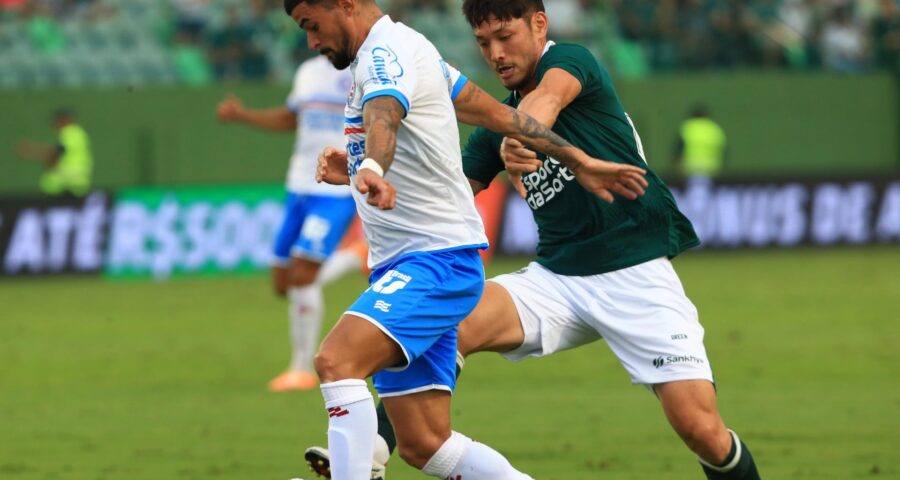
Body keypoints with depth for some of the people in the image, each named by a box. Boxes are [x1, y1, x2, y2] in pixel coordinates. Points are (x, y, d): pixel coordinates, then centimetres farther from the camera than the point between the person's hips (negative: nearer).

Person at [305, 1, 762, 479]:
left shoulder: (571, 60, -5)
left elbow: (549, 97, -30)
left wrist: (520, 135, -53)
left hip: (635, 274, -5)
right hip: (556, 276, 5)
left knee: (700, 428, -15)